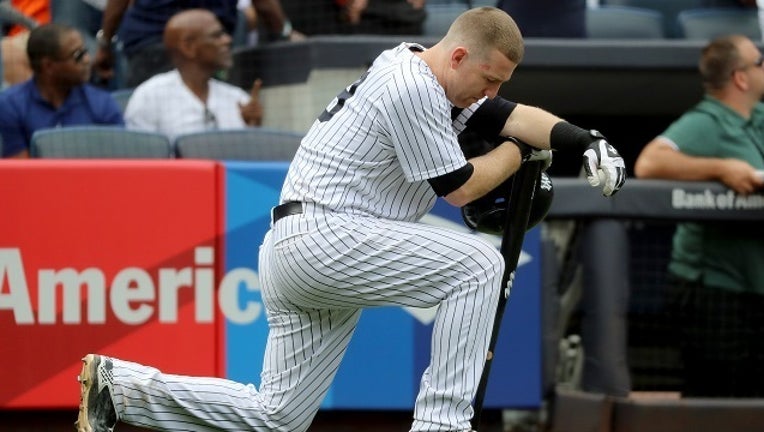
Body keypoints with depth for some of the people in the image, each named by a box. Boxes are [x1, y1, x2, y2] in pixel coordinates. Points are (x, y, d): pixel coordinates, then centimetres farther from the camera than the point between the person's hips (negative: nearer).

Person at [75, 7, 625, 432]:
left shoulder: (425, 75, 15)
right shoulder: (412, 88, -16)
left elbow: (509, 115, 11)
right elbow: (459, 187, -10)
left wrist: (587, 140, -4)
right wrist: (521, 151, 5)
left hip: (293, 252, 10)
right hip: (322, 236, -10)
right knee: (478, 261, -13)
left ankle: (121, 386, 10)